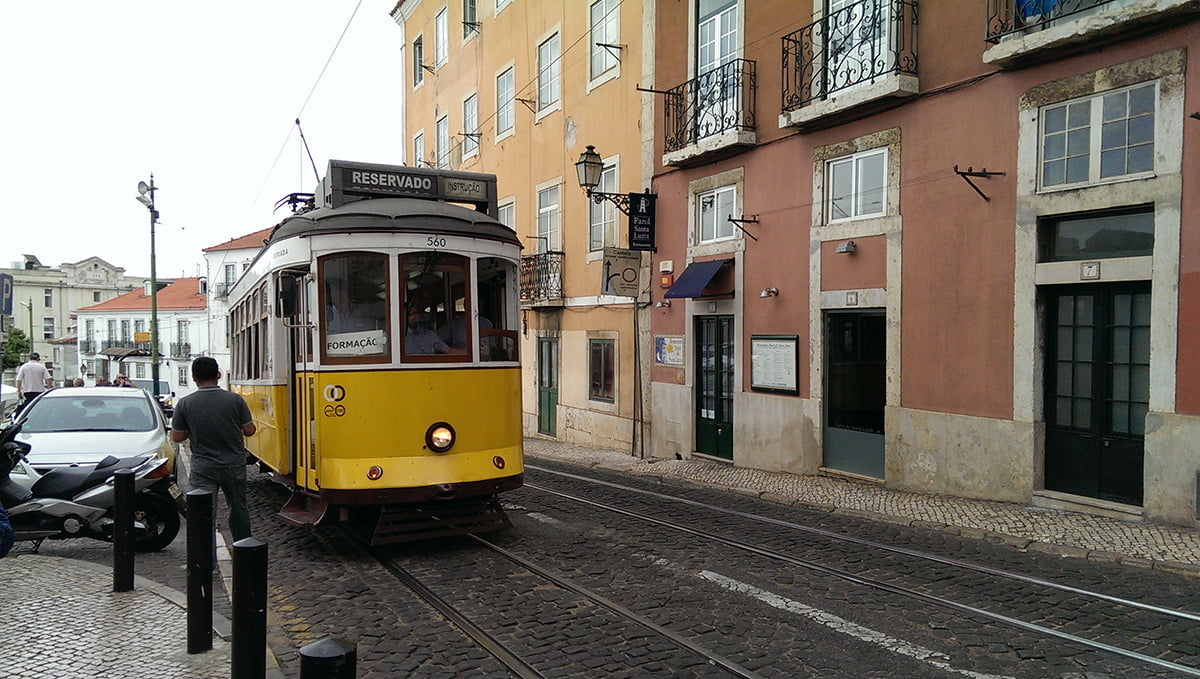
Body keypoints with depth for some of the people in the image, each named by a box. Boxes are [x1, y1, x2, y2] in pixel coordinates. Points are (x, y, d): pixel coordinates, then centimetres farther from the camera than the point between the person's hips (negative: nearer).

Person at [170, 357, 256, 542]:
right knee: (238, 509, 18)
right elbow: (249, 430, -3)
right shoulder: (235, 400, -7)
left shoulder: (185, 404, -7)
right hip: (234, 465, 2)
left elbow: (176, 437, -2)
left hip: (203, 468, -1)